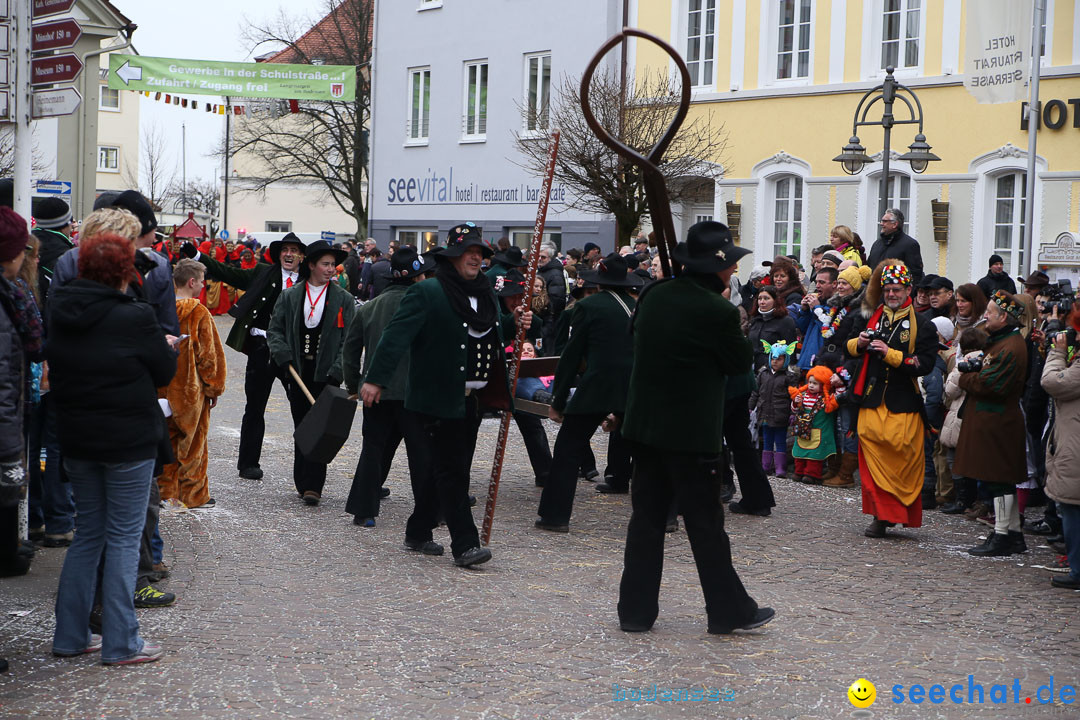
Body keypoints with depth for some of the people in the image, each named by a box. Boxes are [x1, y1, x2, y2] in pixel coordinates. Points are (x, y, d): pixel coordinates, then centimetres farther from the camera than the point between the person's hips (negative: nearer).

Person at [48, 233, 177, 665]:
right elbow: (165, 372, -5)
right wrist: (165, 347, 14)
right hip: (129, 441, -6)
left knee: (88, 532, 17)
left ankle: (70, 636, 20)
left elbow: (56, 370, 13)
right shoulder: (134, 317, -17)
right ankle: (120, 644, 6)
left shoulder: (60, 314, 1)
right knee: (123, 538, 3)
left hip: (75, 439, 6)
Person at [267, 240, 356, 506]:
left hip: (325, 375, -2)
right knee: (301, 429, 8)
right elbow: (274, 330, 10)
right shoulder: (290, 297, 8)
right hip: (297, 373, 2)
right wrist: (284, 357, -6)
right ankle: (303, 483, 18)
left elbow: (348, 340, 0)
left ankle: (313, 486, -10)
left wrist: (336, 373, -11)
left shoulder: (343, 300, 4)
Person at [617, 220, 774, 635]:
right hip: (691, 431, -6)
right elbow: (741, 361, -3)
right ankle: (729, 611, 14)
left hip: (644, 423, 6)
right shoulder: (716, 311, -17)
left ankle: (635, 610, 15)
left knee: (646, 516, 11)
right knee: (706, 523, 3)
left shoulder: (654, 295, 4)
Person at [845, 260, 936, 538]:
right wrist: (859, 343, -1)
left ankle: (903, 513, 6)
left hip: (903, 406, -4)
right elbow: (850, 347, 22)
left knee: (903, 461, -5)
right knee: (873, 460, 0)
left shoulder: (922, 325, -1)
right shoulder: (872, 318, 12)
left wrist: (890, 354, -18)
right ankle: (881, 516, 6)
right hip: (872, 402, 4)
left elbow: (924, 364, -11)